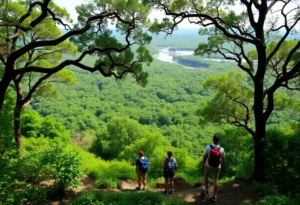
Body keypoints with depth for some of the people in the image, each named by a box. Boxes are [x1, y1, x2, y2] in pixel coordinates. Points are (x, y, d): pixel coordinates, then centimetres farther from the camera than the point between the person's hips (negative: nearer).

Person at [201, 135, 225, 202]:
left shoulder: (208, 147, -17)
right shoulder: (222, 149, -9)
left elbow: (204, 157, -13)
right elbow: (223, 159, 0)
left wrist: (203, 165, 0)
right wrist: (220, 166, 15)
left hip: (208, 166, -1)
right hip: (217, 167, 1)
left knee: (206, 176, 26)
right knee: (215, 181, 10)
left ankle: (206, 190, 35)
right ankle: (214, 196, 11)